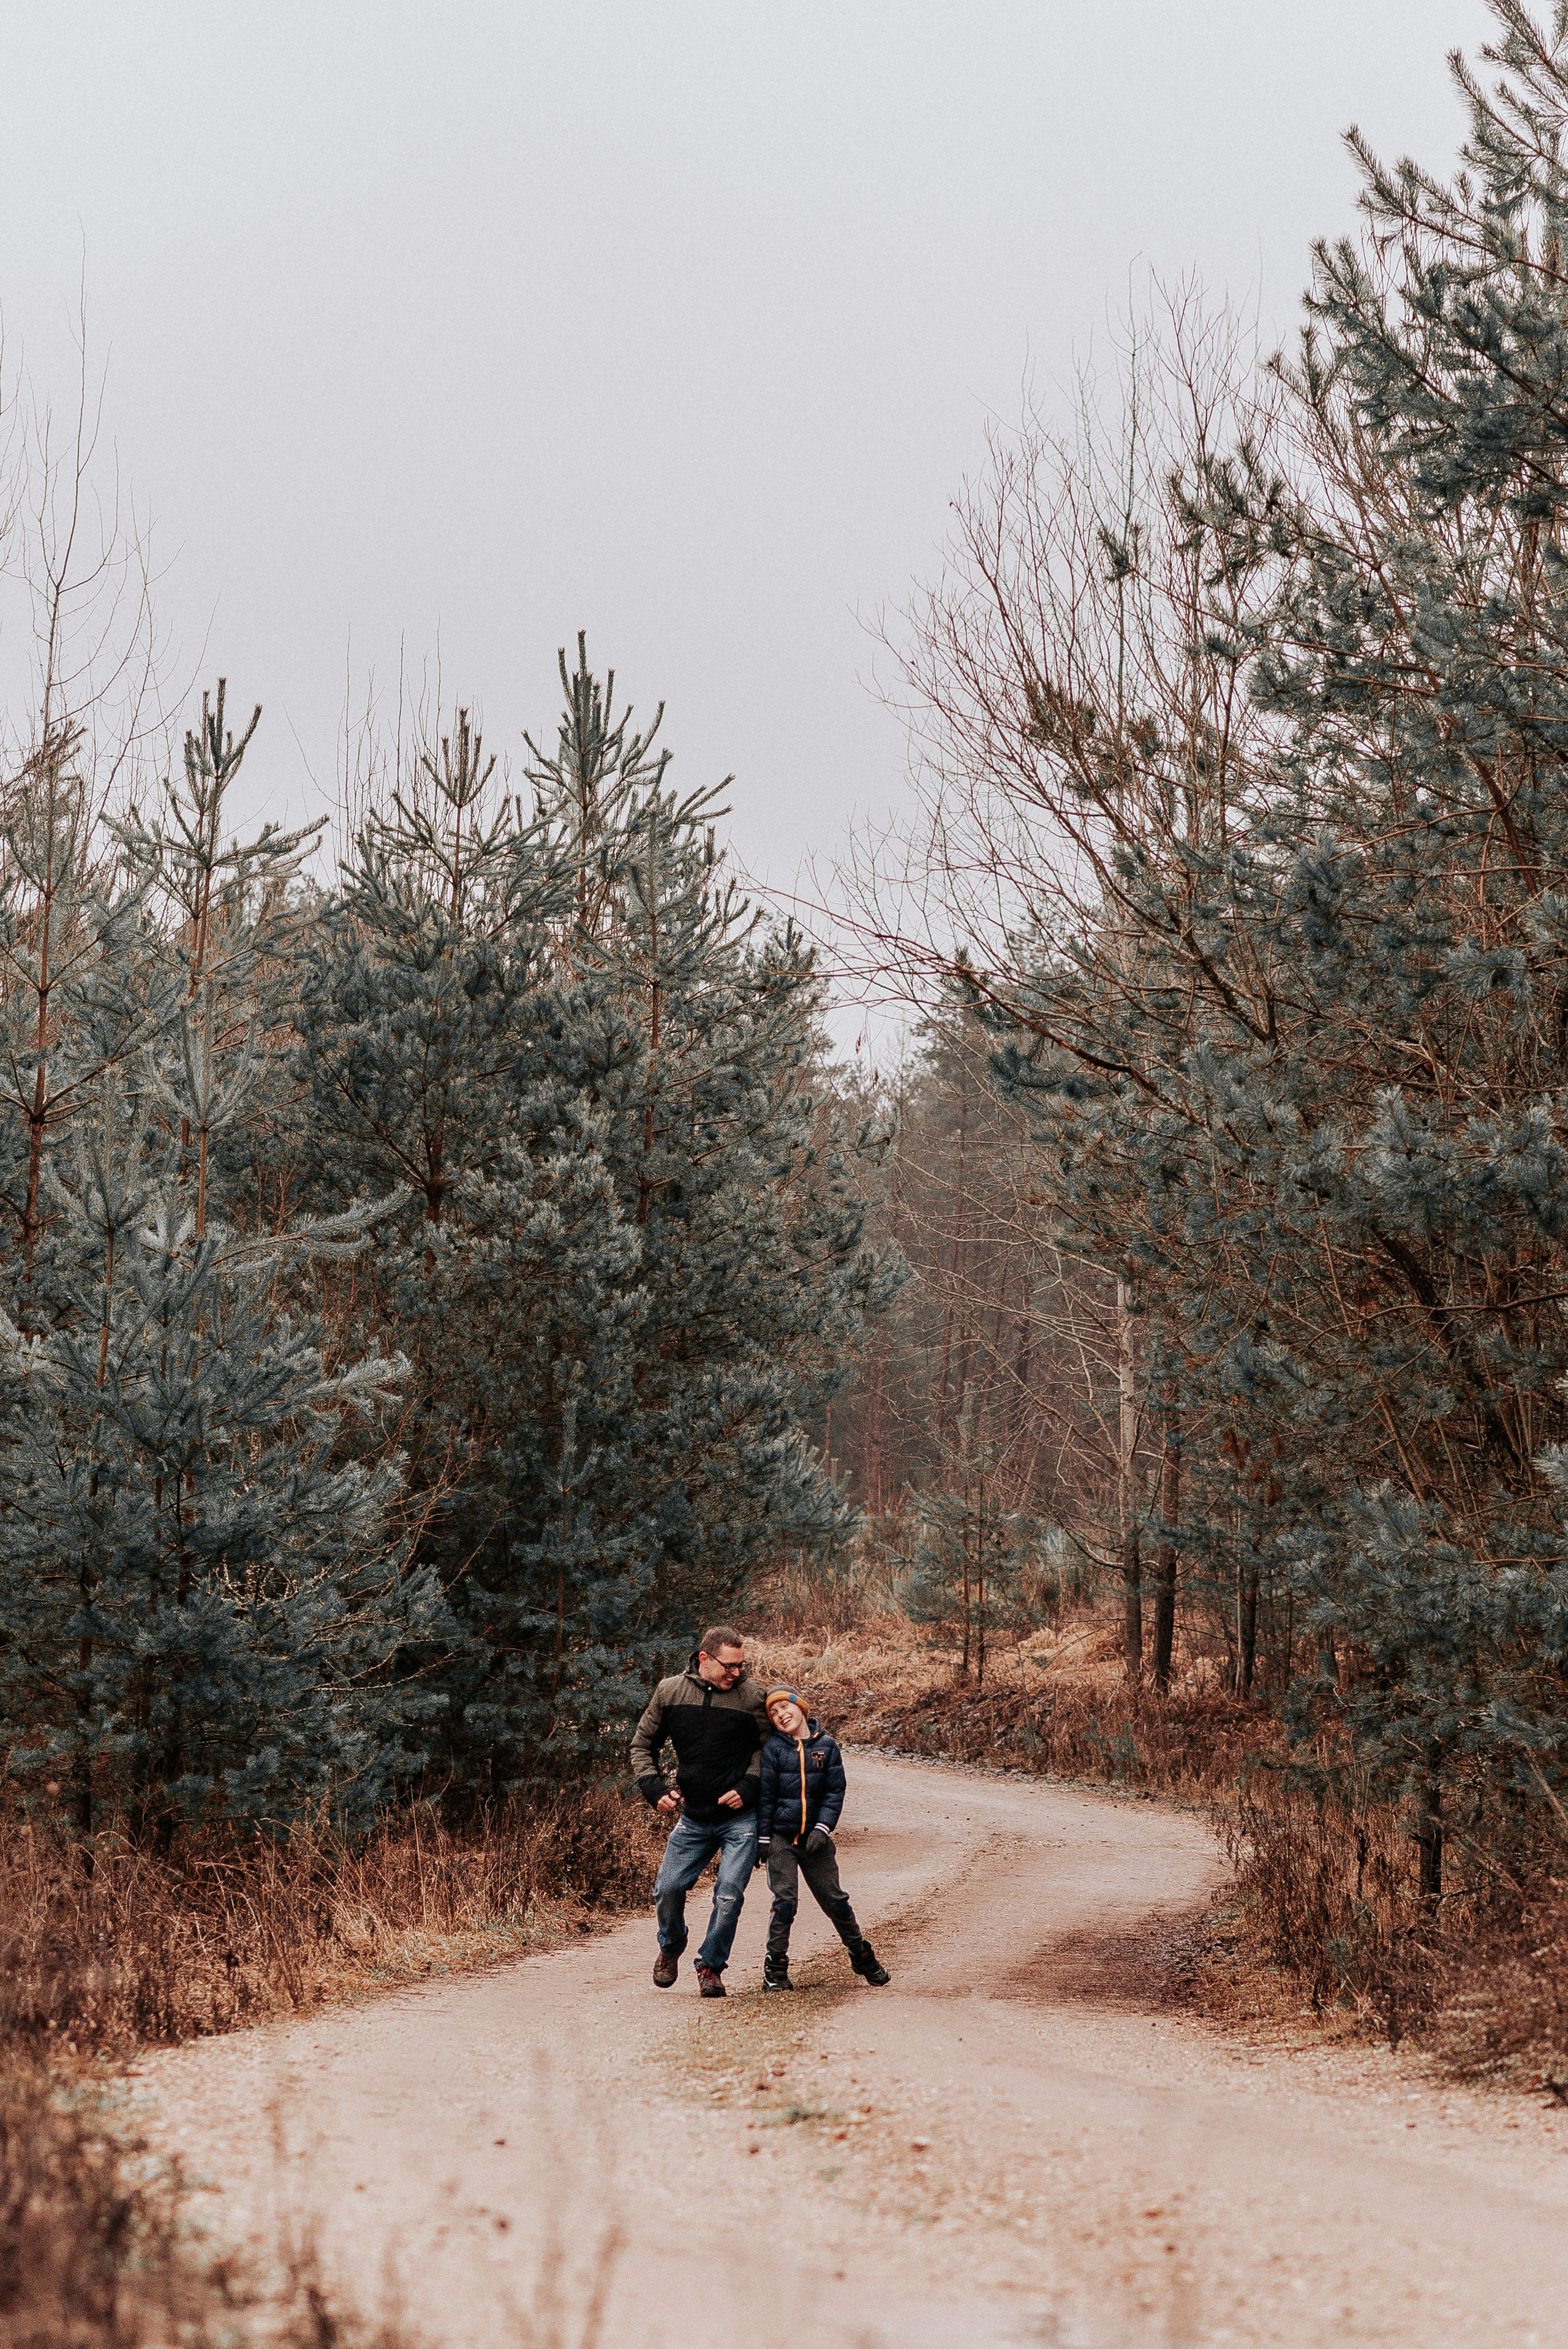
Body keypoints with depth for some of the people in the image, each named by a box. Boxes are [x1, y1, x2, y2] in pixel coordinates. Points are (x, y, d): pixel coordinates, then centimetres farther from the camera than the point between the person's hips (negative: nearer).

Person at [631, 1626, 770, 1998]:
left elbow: (768, 1748, 6)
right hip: (693, 1818, 2)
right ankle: (670, 1949, 28)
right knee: (667, 1889, -2)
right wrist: (656, 1789, -2)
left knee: (729, 1896, -8)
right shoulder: (670, 1692, -1)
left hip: (741, 1818, -2)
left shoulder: (752, 1695, -7)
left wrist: (748, 1787, -10)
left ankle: (711, 1966, 11)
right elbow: (643, 1745, 11)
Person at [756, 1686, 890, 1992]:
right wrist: (763, 1838, -4)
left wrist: (823, 1828, -10)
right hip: (781, 1838, -2)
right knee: (785, 1902, -7)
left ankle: (862, 1956, 24)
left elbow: (835, 1792, 2)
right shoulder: (773, 1748, -3)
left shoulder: (826, 1746, 1)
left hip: (815, 1839, 2)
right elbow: (765, 1795, -1)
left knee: (835, 1900, 8)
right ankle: (776, 1968, 3)